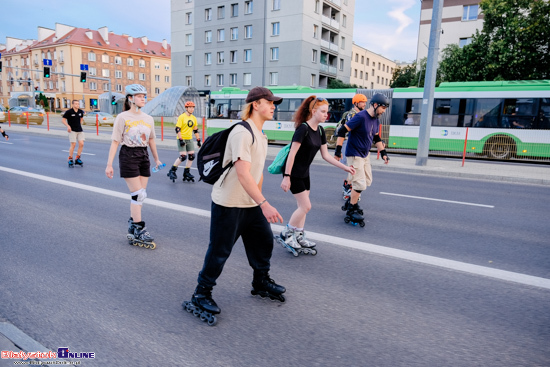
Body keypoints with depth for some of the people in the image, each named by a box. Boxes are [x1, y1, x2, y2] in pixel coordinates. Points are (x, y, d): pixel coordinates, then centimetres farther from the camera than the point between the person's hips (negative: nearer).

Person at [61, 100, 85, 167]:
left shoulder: (81, 112, 7)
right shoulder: (69, 112, -8)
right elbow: (63, 119, -3)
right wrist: (68, 126, -17)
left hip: (80, 130, 5)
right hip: (72, 130, -5)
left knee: (81, 144, -4)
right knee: (73, 144, -8)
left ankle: (77, 159, 11)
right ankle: (70, 159, 8)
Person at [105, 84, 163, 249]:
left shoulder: (148, 119, 9)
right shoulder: (123, 117, -6)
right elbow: (115, 141, -8)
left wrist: (156, 159, 23)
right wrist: (109, 164, -11)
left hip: (144, 156, 6)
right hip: (128, 156, -5)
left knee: (140, 195, 7)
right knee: (138, 195, -8)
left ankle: (133, 231, 20)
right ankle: (139, 231, 4)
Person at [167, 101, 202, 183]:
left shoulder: (194, 118, 11)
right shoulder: (182, 117, -8)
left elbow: (196, 130, 18)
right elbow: (177, 129, -12)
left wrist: (198, 140, 14)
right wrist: (181, 139, -19)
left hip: (189, 139, 7)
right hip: (182, 139, -6)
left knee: (192, 156, 0)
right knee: (183, 156, -13)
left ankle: (186, 173, 13)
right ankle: (172, 171, 3)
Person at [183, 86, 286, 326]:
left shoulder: (261, 135, 12)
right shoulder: (242, 133, -20)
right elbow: (243, 173, -30)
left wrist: (259, 199, 19)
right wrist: (264, 203, -35)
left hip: (251, 203, 9)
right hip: (228, 204, -9)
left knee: (264, 241, 15)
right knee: (219, 251, 0)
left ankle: (261, 283, 37)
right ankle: (201, 296, 18)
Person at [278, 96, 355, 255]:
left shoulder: (320, 131, 5)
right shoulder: (303, 129, -19)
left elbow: (325, 155, 9)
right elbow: (292, 153, -21)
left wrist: (345, 167, 5)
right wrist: (286, 177, -23)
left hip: (304, 173, 8)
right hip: (293, 173, -8)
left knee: (303, 206, 11)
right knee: (305, 206, -6)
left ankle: (299, 238, 23)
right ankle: (286, 235, 10)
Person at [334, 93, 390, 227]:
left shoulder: (375, 120, 6)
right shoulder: (361, 117, -21)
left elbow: (376, 138, 19)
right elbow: (342, 131, -22)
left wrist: (383, 153, 14)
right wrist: (338, 150, -23)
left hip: (365, 155, 9)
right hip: (354, 155, -9)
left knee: (367, 181, 17)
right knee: (360, 185, -8)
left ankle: (351, 201, 34)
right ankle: (351, 210, 8)